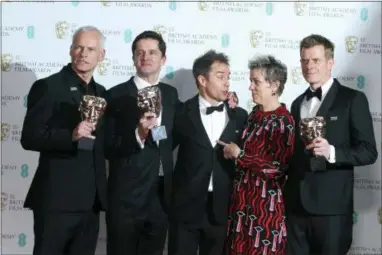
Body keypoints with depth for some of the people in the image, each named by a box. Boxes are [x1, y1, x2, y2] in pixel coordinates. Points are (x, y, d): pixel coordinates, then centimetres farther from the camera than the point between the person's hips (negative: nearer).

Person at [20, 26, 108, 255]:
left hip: (91, 200, 6)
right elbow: (29, 137, -13)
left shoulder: (101, 92, 14)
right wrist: (71, 135, -25)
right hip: (57, 199, -6)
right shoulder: (48, 87, -5)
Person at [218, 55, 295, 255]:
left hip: (265, 203, -8)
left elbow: (278, 168, -21)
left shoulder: (283, 122, -15)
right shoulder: (255, 113, 8)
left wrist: (238, 155, -15)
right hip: (243, 198, 8)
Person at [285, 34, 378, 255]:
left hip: (331, 206, -5)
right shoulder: (298, 103, 15)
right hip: (296, 205, 5)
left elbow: (369, 152, -10)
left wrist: (332, 152, -23)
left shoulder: (352, 99, -4)